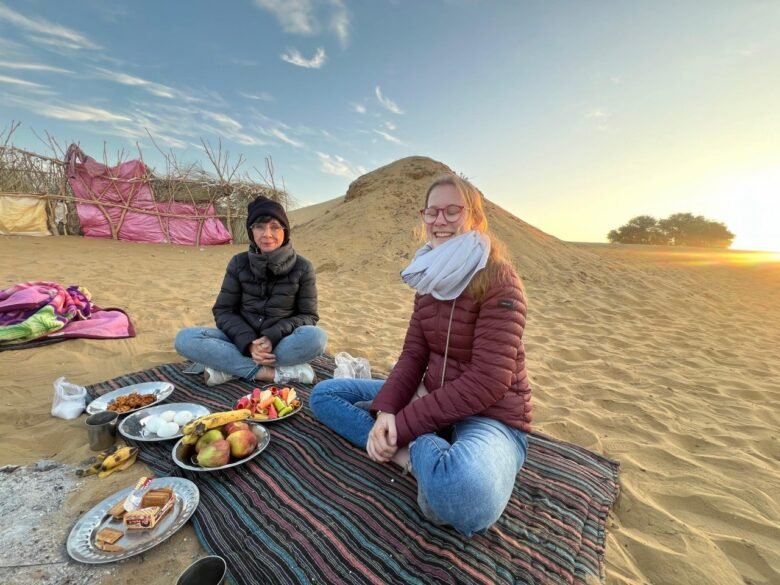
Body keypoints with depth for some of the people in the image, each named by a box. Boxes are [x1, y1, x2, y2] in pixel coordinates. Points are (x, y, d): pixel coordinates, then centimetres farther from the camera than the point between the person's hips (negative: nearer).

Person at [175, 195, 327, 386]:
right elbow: (223, 311, -1)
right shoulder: (239, 263, -2)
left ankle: (230, 368, -22)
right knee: (185, 338, -22)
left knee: (316, 337, -33)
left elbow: (308, 316, -5)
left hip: (281, 343, -2)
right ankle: (278, 373, -26)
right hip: (242, 342, 2)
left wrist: (273, 337, -22)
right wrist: (248, 343, -20)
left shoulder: (302, 267, -7)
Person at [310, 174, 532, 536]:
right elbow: (413, 356, 2)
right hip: (432, 399, 8)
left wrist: (403, 424, -20)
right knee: (324, 394, 4)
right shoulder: (430, 279, 5)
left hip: (490, 416, -7)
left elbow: (489, 380, -22)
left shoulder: (499, 281, -16)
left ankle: (411, 451, -11)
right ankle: (416, 451, -13)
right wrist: (385, 410, -16)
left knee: (465, 493, -43)